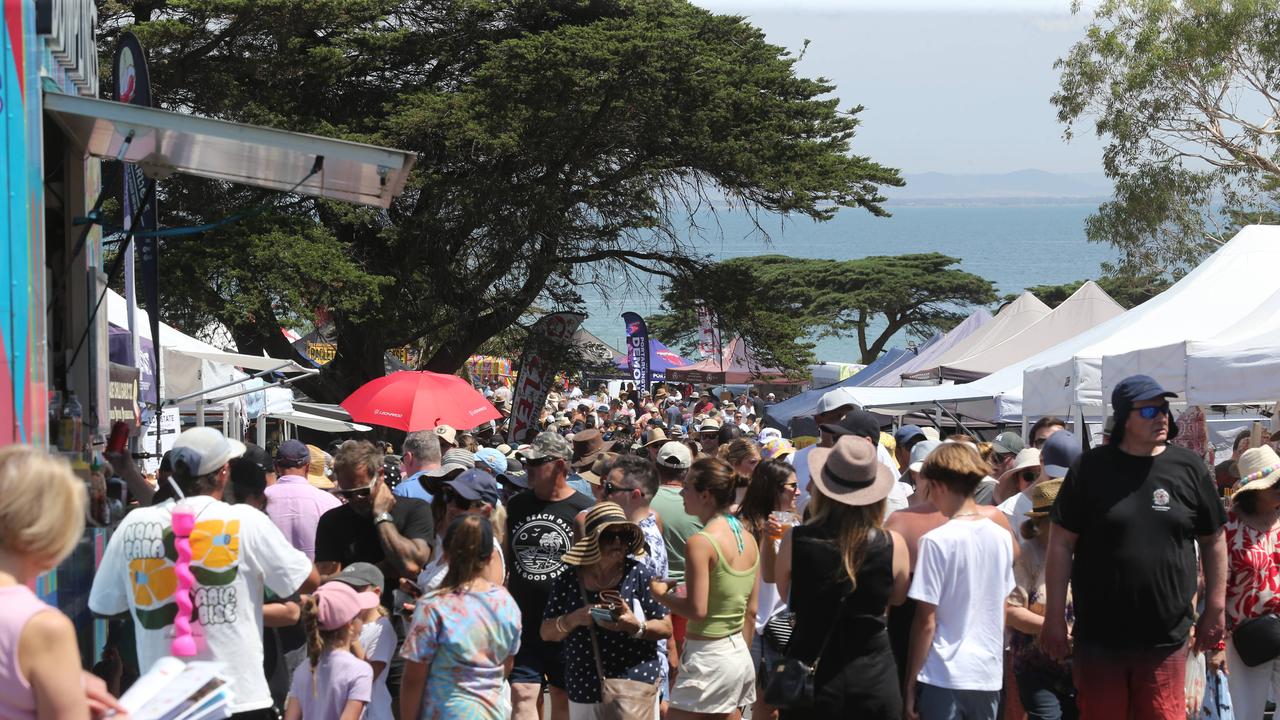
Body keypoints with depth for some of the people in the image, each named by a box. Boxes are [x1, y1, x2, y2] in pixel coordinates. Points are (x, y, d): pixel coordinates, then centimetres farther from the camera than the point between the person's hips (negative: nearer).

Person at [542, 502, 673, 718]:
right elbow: (547, 633, 6)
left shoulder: (638, 574, -3)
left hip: (636, 690, -3)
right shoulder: (568, 581, 4)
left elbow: (666, 628, -1)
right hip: (585, 694, 3)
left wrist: (635, 626, -20)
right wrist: (574, 619, -13)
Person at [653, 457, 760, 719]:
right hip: (741, 655, 8)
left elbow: (697, 610, -19)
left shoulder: (701, 542, -17)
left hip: (708, 658, -8)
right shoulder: (748, 539, 7)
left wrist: (661, 594, -4)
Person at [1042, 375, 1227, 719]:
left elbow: (1213, 539, 12)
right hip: (1098, 636, -1)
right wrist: (1055, 616, -3)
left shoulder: (1188, 468, 4)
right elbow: (1061, 544, 0)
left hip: (1166, 639, 1)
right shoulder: (1091, 468, -1)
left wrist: (1215, 608, 11)